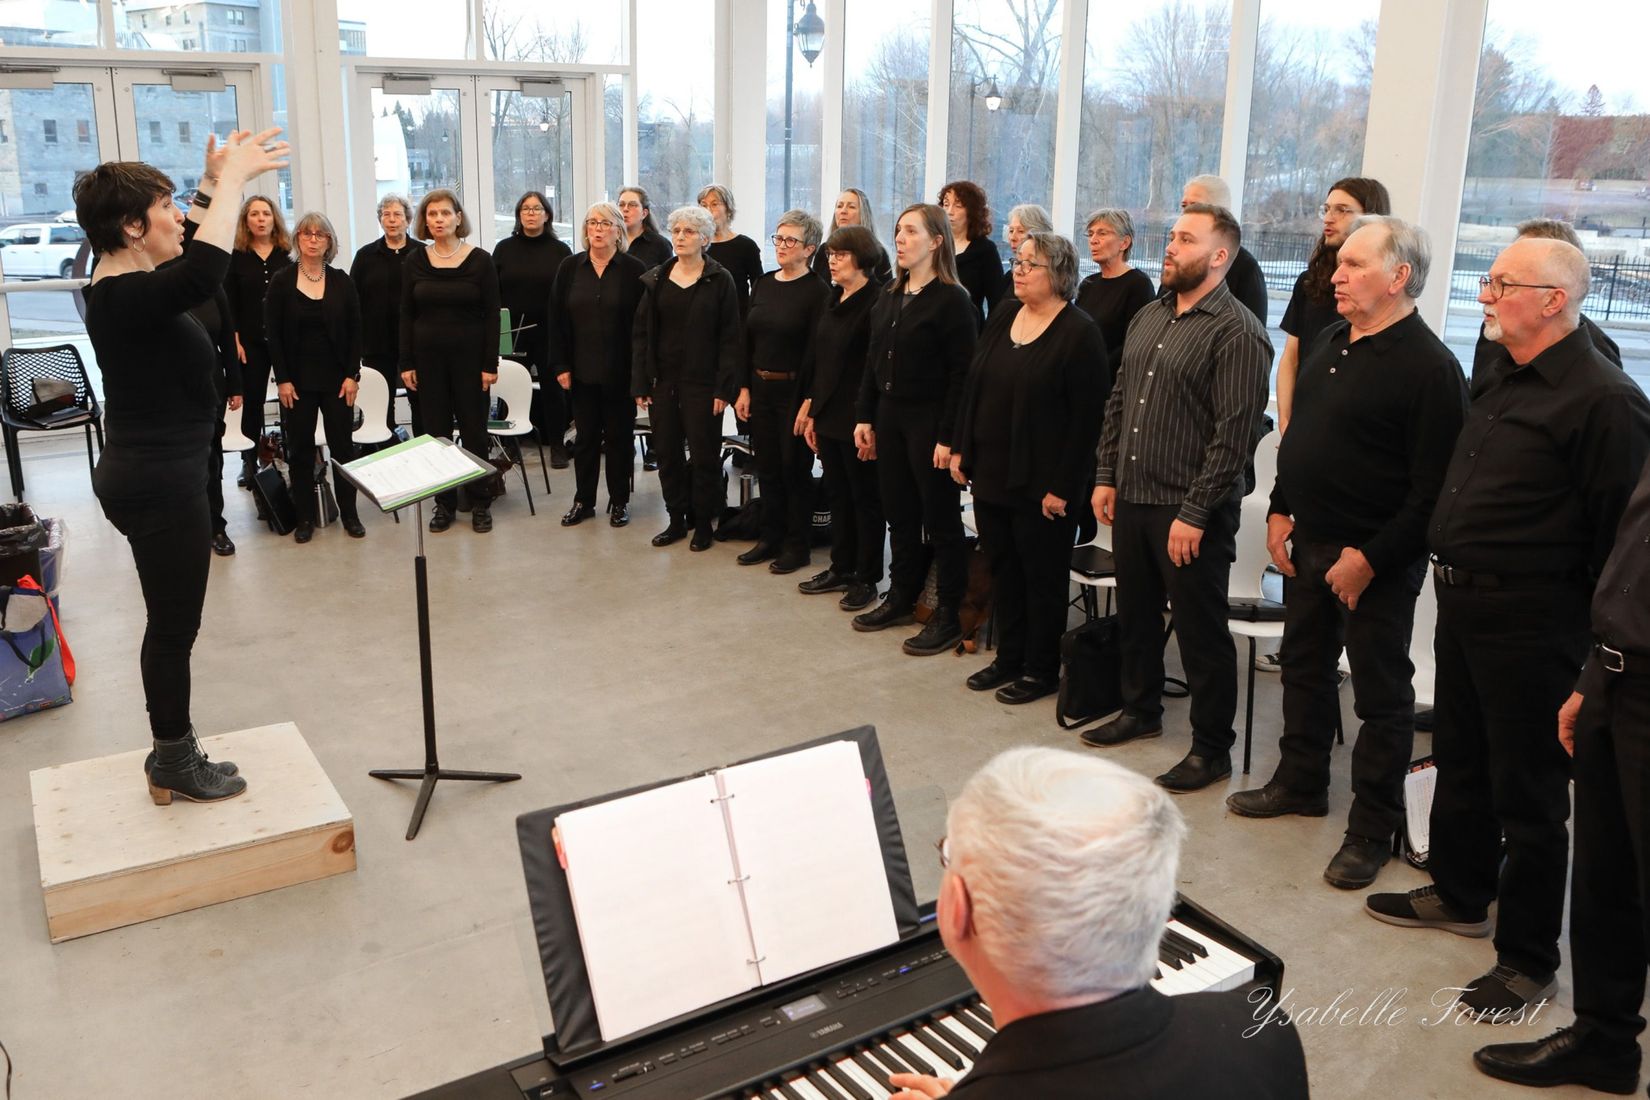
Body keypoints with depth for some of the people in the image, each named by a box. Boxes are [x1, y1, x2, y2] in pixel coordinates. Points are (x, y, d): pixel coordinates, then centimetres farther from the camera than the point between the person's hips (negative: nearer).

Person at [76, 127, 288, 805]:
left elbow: (189, 257, 27)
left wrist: (214, 184, 16)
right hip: (161, 487, -10)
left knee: (172, 622, 18)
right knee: (174, 628, 3)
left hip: (149, 479, 10)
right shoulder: (126, 297, -22)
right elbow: (204, 272, -42)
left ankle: (174, 754, 31)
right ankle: (176, 769, 17)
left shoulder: (122, 287, 8)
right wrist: (231, 180, -31)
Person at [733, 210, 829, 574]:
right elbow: (748, 338, 12)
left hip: (794, 390, -6)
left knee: (795, 469, 4)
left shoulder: (816, 291, -11)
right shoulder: (763, 284, 9)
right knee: (767, 468, 13)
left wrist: (807, 402, -19)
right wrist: (745, 388, 6)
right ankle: (770, 537, 26)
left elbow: (816, 350, -15)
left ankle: (798, 546, 16)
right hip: (760, 388, 6)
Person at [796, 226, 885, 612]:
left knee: (865, 497, 4)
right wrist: (811, 407, 12)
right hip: (828, 415, 8)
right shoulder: (832, 300, 11)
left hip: (857, 419, -8)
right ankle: (841, 569, 27)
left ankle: (867, 578, 14)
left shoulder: (877, 302, -14)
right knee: (838, 494, 15)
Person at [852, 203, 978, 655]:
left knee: (940, 518, 1)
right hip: (889, 415, 7)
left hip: (930, 420, -7)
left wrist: (948, 437, -18)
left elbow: (961, 375, -15)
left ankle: (948, 615, 11)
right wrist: (865, 417, 9)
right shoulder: (889, 297, 11)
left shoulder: (951, 300, -12)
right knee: (898, 512, 15)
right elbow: (873, 362, 14)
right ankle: (901, 596, 29)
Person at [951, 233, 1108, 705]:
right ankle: (1008, 658, 30)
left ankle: (1041, 670, 20)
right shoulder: (1003, 314, 7)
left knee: (1042, 576, 6)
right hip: (990, 471, 7)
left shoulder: (1080, 332, -13)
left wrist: (1062, 486, -18)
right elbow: (973, 385, 12)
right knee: (1002, 568, 15)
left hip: (1041, 482, -7)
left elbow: (1087, 417, -16)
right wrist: (961, 449, 8)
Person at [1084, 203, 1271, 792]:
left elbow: (1234, 434, -18)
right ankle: (1141, 710, 40)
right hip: (1131, 499, 8)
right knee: (1135, 614, 20)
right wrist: (1106, 476, 10)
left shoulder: (1237, 333, -14)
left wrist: (1195, 514, -19)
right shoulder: (1148, 318, 11)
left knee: (1201, 633, 4)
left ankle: (1211, 749, 18)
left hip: (1190, 513, -8)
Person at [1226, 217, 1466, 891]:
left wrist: (1370, 558, -20)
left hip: (1377, 563, -8)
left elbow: (1433, 491, -20)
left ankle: (1372, 830, 17)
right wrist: (1281, 509, 10)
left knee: (1382, 695, 4)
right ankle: (1300, 784, 38)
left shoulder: (1428, 367, -17)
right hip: (1309, 545, 8)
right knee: (1305, 666, 20)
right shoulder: (1330, 344, 9)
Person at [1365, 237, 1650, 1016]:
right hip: (1461, 600, 9)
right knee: (1460, 762, 22)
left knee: (1527, 791, 3)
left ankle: (1528, 960, 18)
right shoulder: (1497, 378, 10)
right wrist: (1451, 578, 14)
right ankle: (1460, 895, 41)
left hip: (1529, 621, -9)